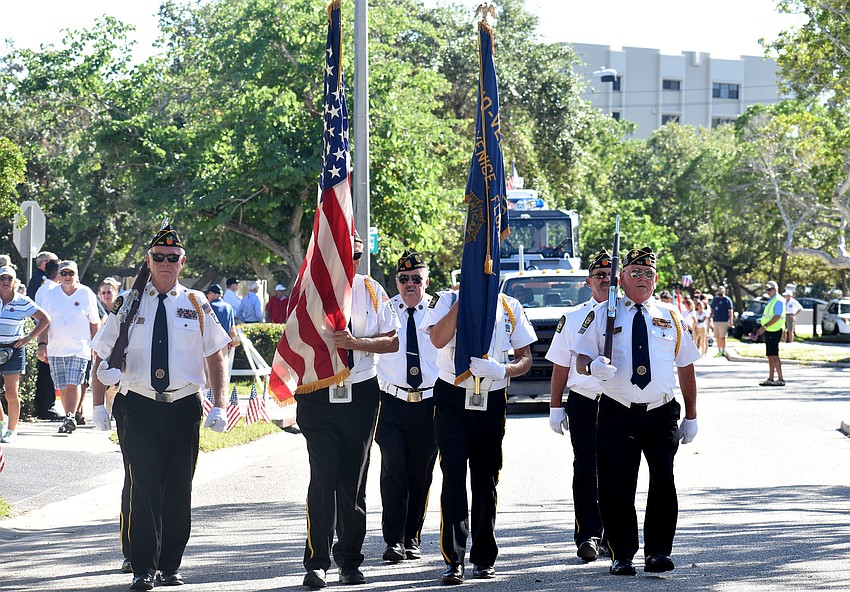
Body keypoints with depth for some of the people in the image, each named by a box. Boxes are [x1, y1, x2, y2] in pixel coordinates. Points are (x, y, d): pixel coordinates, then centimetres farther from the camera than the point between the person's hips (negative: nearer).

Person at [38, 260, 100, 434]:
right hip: (55, 349, 3)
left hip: (79, 349, -3)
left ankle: (70, 417, -17)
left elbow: (94, 323, 9)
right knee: (62, 387, 4)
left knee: (73, 384, -16)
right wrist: (42, 344, -2)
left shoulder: (86, 294, 3)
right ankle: (70, 419, 16)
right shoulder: (50, 295, 7)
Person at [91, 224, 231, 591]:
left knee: (178, 489, 5)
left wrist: (219, 407, 0)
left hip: (184, 408, 1)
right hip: (138, 409, -1)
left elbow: (215, 357, 9)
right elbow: (102, 355, 9)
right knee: (144, 487, -8)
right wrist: (99, 403, 0)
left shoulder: (196, 305, 7)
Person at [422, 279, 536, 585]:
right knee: (454, 474, -11)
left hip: (492, 400, 3)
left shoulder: (510, 307, 6)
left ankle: (484, 558, 21)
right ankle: (454, 560, -13)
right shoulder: (447, 300, -1)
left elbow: (525, 357, 8)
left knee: (486, 478, 9)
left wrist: (503, 370, -14)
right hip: (452, 396, -3)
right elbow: (438, 339, -20)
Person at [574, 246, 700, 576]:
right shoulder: (602, 315, 7)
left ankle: (658, 551, -1)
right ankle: (622, 555, 12)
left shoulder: (670, 317, 12)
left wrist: (691, 417, 11)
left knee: (663, 481, -12)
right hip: (617, 413, 0)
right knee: (616, 487, -1)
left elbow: (686, 368, 15)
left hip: (662, 414, 1)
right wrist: (592, 366, -21)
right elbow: (581, 360, 4)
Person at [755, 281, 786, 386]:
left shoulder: (778, 301, -13)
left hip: (774, 332, -10)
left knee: (774, 356, -12)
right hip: (768, 331, 10)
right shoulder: (771, 301, 19)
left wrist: (765, 326, -25)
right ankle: (770, 379, 15)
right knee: (770, 356, 11)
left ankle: (780, 379, -13)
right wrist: (762, 329, 20)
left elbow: (777, 317, -22)